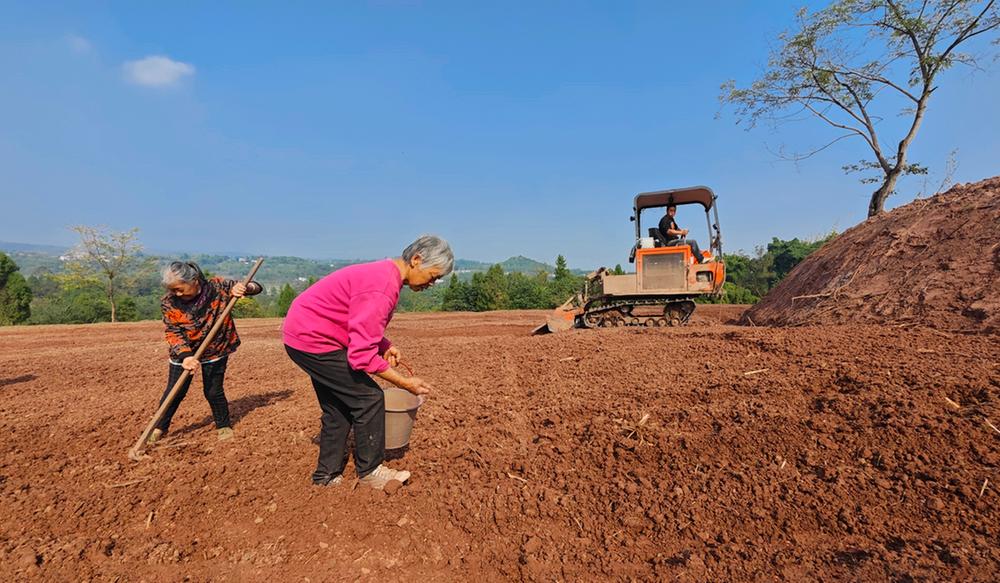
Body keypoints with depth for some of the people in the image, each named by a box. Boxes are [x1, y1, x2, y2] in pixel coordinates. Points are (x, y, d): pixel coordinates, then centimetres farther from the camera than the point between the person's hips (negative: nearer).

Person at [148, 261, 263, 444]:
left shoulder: (217, 287, -18)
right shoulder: (169, 302, -14)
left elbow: (256, 287, -11)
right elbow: (173, 332, -17)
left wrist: (244, 288, -34)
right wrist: (185, 356, -32)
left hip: (215, 351, -1)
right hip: (183, 352, 2)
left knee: (213, 391, 2)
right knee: (174, 392, 4)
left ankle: (224, 426, 24)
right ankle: (159, 428, 27)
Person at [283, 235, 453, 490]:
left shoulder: (386, 273, 4)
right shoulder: (382, 288, -29)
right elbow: (362, 356, -28)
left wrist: (385, 346, 0)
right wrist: (406, 383, -20)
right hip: (312, 341, -10)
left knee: (337, 408, 17)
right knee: (369, 399, -5)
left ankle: (327, 476, 29)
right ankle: (370, 471, 11)